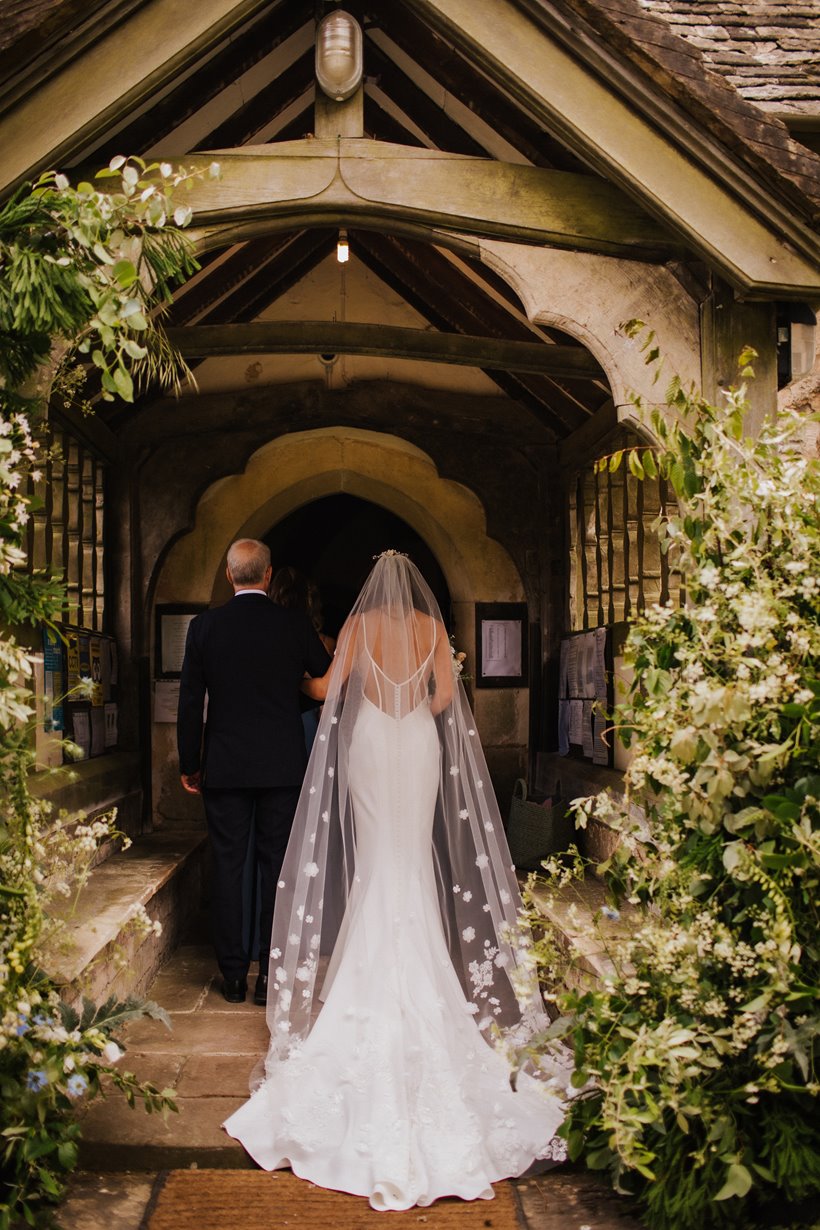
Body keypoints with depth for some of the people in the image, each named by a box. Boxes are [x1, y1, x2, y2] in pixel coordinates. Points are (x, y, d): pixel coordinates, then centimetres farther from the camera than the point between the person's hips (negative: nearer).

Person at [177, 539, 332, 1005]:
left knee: (228, 867, 8)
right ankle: (271, 975, 9)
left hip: (224, 768, 1)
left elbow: (190, 701, 0)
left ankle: (234, 975, 13)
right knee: (278, 867, 6)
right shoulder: (295, 625, -4)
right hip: (283, 765, 0)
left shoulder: (204, 626, -2)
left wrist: (189, 765, 8)